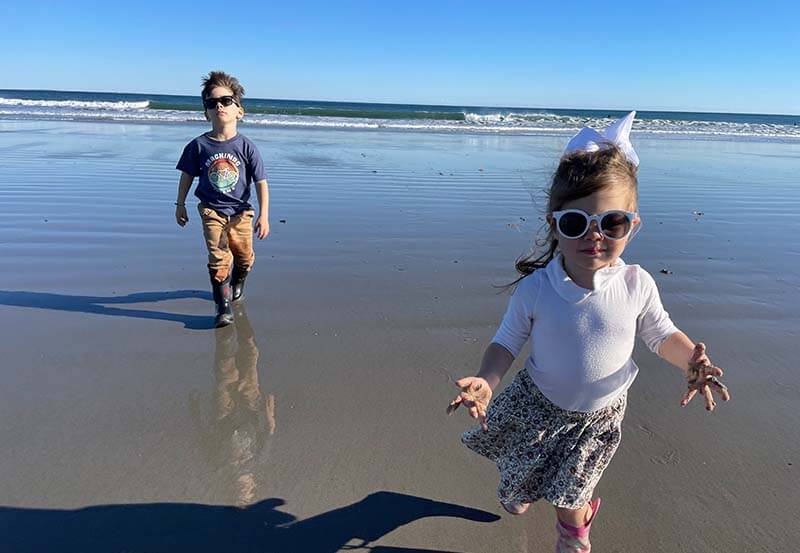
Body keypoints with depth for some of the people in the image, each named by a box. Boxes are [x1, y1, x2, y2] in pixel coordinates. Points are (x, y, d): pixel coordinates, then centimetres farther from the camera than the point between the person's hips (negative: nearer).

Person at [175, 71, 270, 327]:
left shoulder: (246, 146, -10)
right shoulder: (198, 145, -6)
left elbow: (261, 182, -9)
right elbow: (187, 175, 8)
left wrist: (264, 215, -14)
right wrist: (180, 205, 13)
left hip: (240, 212, 1)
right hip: (212, 211, -1)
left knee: (244, 257, 14)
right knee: (219, 258, -10)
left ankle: (237, 283, 46)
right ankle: (223, 306, 0)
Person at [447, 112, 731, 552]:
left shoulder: (637, 285, -20)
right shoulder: (534, 288, -24)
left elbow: (661, 334, -3)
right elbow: (508, 341, -13)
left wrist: (692, 361, -23)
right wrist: (486, 380, -30)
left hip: (598, 416, 0)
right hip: (535, 404, 0)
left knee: (570, 499, 13)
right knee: (520, 469, 24)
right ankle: (521, 487, 64)